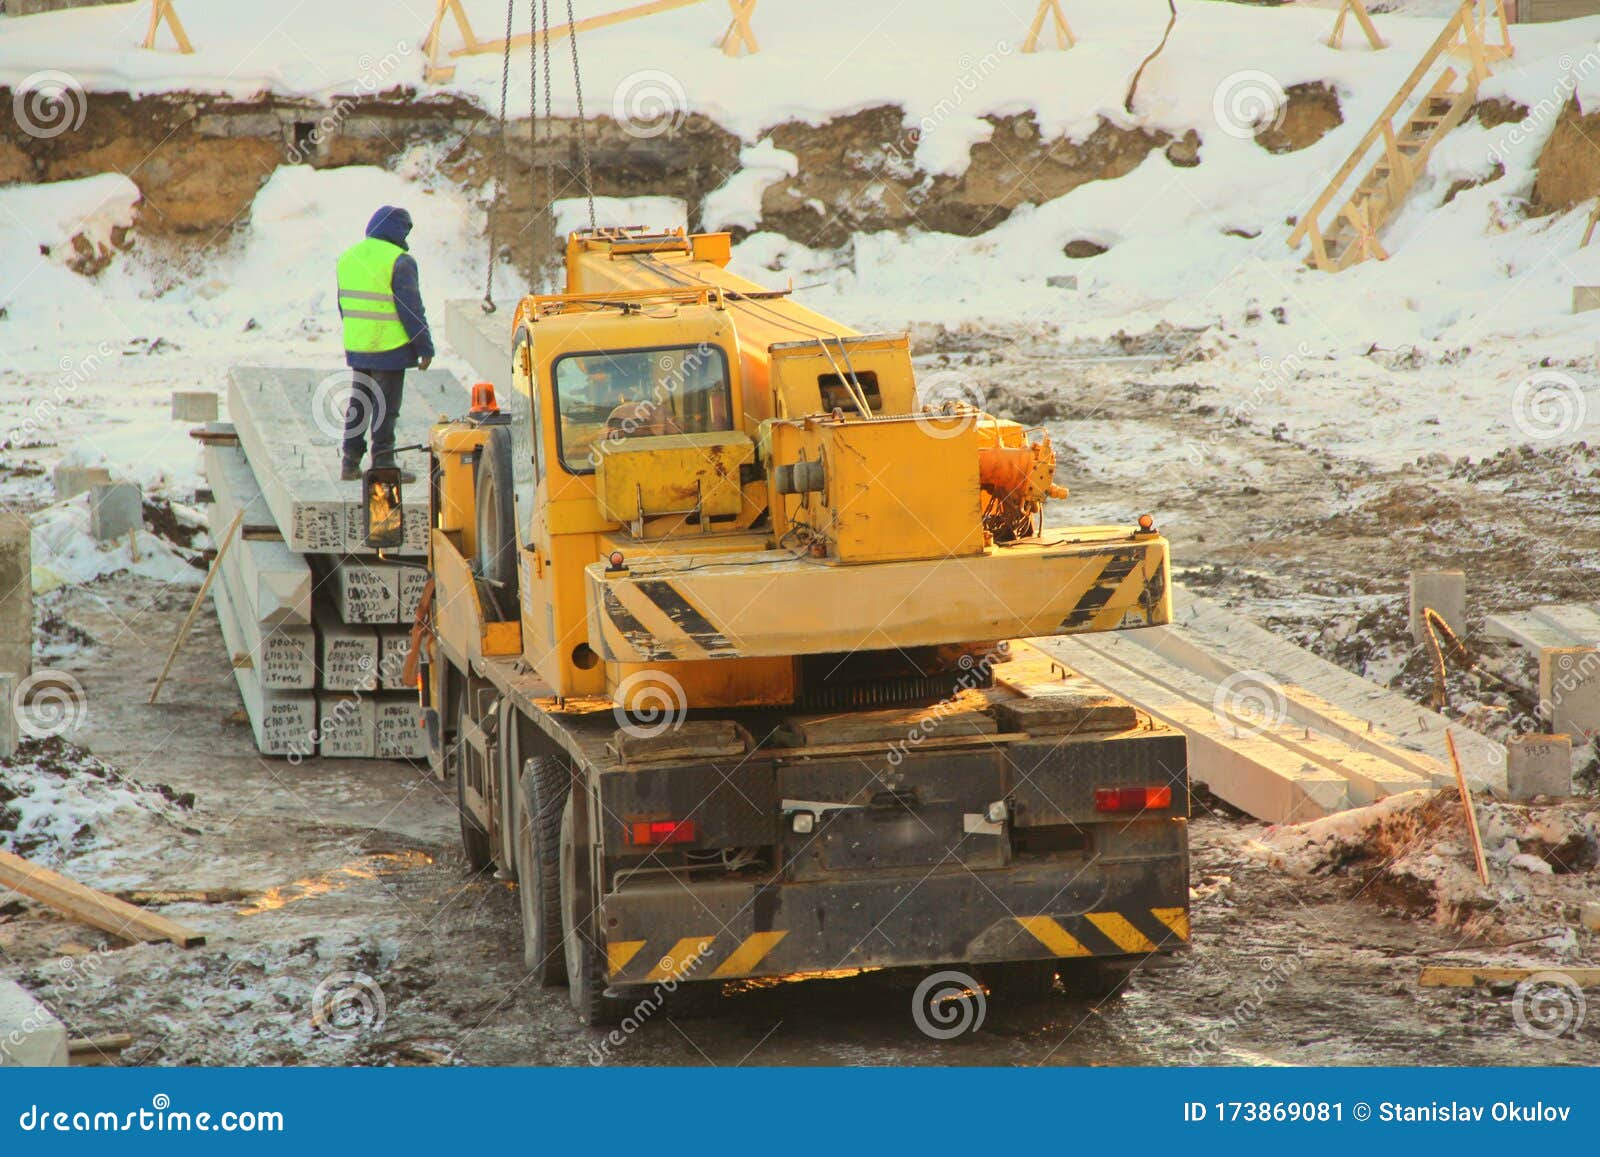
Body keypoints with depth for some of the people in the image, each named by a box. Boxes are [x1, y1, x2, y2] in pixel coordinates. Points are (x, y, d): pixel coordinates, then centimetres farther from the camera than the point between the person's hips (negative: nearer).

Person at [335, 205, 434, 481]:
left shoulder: (347, 258, 8)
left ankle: (350, 463, 17)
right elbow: (412, 310, -14)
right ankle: (383, 464, 1)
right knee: (385, 407, -1)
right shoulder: (400, 262, -15)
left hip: (356, 348, 7)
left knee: (357, 404, 15)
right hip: (390, 349, -7)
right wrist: (425, 348, -7)